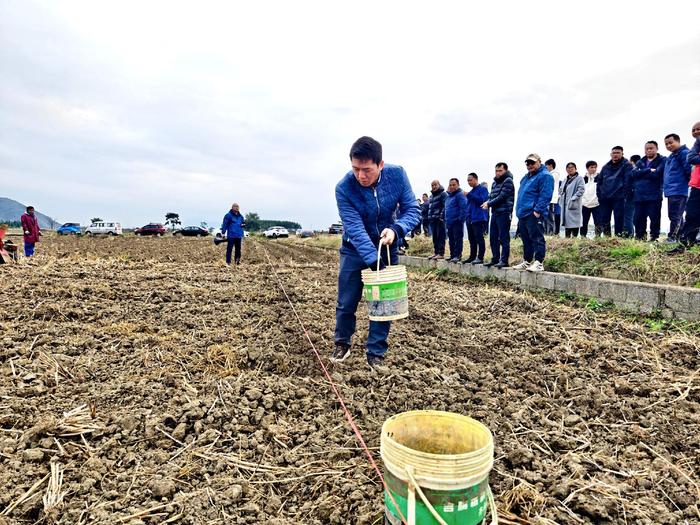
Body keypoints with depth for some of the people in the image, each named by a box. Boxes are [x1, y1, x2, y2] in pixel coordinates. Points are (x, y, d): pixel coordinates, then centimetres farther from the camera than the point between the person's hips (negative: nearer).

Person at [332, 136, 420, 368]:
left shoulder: (397, 174, -20)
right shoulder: (344, 188, -26)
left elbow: (412, 209, -14)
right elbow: (355, 228, -31)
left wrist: (396, 230, -35)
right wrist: (374, 262, -40)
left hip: (387, 247, 2)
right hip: (355, 250, -1)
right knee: (347, 302, 4)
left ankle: (376, 352, 17)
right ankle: (342, 343, 29)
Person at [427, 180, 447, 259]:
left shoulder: (443, 194, -3)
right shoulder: (431, 195, 22)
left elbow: (445, 206, -12)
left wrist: (442, 216, -20)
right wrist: (429, 216, 17)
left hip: (440, 219, -8)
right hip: (432, 220, 8)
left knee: (440, 236, -8)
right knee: (434, 237, 10)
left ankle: (441, 253, -8)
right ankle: (436, 253, 16)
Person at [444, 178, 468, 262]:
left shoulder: (460, 195, -9)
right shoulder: (448, 196, 19)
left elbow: (463, 208, -17)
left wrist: (461, 219, -21)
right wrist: (446, 219, 19)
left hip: (457, 222, -9)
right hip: (449, 223, 9)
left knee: (458, 239, -6)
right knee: (451, 240, 13)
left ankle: (457, 255, -5)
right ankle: (452, 255, 20)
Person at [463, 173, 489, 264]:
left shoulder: (482, 189, -3)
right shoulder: (472, 191, 21)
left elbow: (482, 200, -19)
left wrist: (469, 195, -21)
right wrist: (467, 215, 10)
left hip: (479, 218, -8)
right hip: (470, 219, 8)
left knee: (479, 238, -7)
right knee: (472, 239, 11)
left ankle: (480, 258, -5)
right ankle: (472, 257, 17)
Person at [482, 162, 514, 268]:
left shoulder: (508, 181, -7)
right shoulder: (494, 182, 18)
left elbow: (502, 197, -14)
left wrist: (489, 204, -8)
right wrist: (488, 202, -6)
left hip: (504, 213, -8)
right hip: (495, 213, 8)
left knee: (503, 238, -6)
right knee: (493, 238, 11)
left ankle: (504, 260, -2)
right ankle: (495, 259, 20)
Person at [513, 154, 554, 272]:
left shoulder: (545, 176, -7)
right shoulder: (526, 176, 22)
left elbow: (545, 196, -16)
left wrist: (537, 210, -22)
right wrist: (519, 210, 19)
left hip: (534, 214, -9)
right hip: (523, 214, 9)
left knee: (537, 239, -8)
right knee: (526, 239, 14)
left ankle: (539, 263, -7)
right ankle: (526, 261, 22)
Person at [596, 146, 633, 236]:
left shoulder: (626, 165, 2)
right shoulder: (606, 167, 18)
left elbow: (628, 180, -8)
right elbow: (599, 181, 19)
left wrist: (623, 193, -14)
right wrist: (599, 193, 9)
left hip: (618, 198, -5)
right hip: (605, 198, 5)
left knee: (619, 219, -5)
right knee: (604, 219, 6)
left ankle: (619, 235, -2)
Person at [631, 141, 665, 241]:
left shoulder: (662, 161, 2)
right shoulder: (640, 162, 17)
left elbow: (656, 174, -13)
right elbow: (634, 173, -1)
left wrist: (641, 173, -2)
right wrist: (648, 170, -11)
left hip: (654, 196, -5)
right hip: (639, 196, 5)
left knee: (654, 218, -3)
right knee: (638, 218, 7)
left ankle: (654, 237, 3)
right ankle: (639, 237, 17)